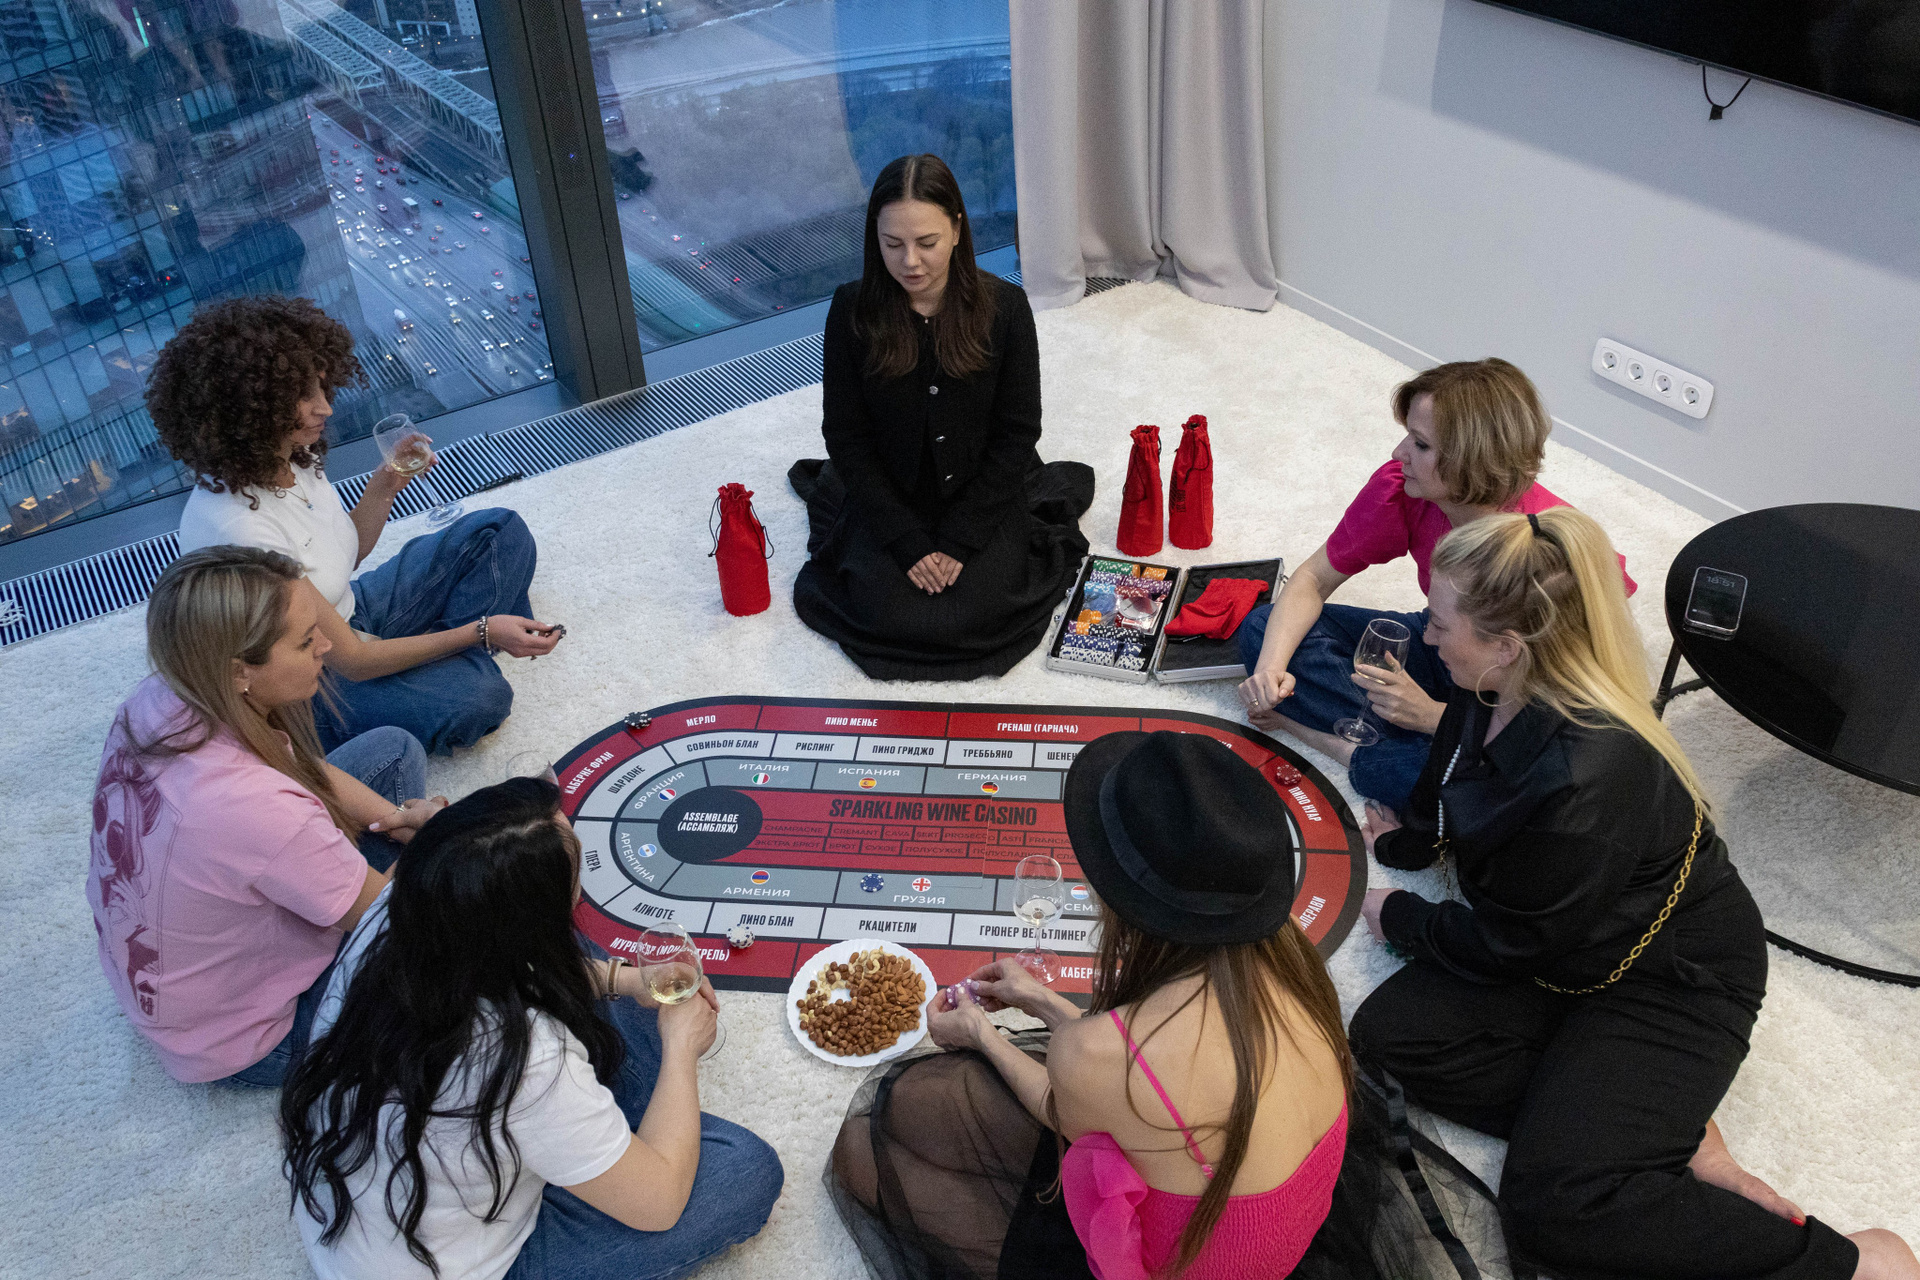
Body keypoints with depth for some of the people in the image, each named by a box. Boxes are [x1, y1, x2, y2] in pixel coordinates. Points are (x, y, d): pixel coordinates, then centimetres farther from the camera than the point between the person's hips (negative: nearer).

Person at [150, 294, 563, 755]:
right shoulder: (236, 527, -34)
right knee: (471, 700, -33)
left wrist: (385, 487, -10)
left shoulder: (290, 457, -10)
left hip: (350, 615, 8)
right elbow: (351, 659, -27)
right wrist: (480, 631, -27)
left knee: (502, 532, 6)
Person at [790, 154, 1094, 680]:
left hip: (982, 499, 0)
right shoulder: (852, 311, -12)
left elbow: (1016, 433, -9)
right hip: (892, 500, 1)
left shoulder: (1004, 307, -13)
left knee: (977, 614, -16)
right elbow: (846, 437, -8)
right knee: (891, 614, -15)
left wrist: (958, 541, -15)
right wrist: (909, 542, -15)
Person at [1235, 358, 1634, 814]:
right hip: (1436, 648, 5)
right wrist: (1271, 667, -25)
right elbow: (1313, 580, -9)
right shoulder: (1400, 486, -20)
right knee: (1263, 629, -11)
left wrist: (1432, 714, -37)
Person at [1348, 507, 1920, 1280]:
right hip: (1568, 949, 9)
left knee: (1551, 1203, -20)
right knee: (1388, 1032, -11)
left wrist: (1401, 918, -4)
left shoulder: (1582, 778, -35)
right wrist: (1402, 843, 31)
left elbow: (1509, 947, -20)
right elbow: (1444, 797, 15)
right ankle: (1671, 1139, -5)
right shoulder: (1491, 696, -10)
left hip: (1672, 985, -8)